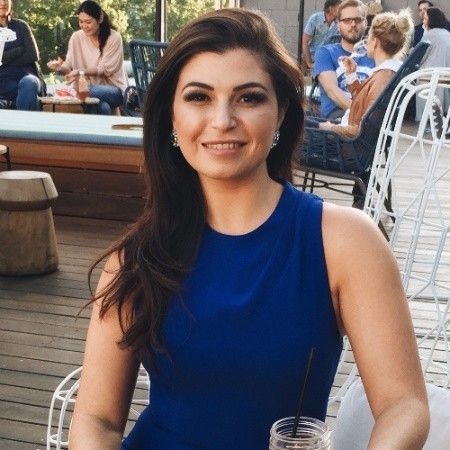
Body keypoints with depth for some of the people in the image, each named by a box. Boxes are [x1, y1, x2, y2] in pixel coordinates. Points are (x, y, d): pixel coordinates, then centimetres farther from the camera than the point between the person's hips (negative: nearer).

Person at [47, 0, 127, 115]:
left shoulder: (114, 38, -9)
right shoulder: (76, 37, 1)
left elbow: (106, 70, -13)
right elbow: (69, 66, -1)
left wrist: (81, 72, -27)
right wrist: (60, 67, -24)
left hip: (114, 89, -1)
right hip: (87, 88, 1)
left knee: (92, 92, -35)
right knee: (103, 107, -34)